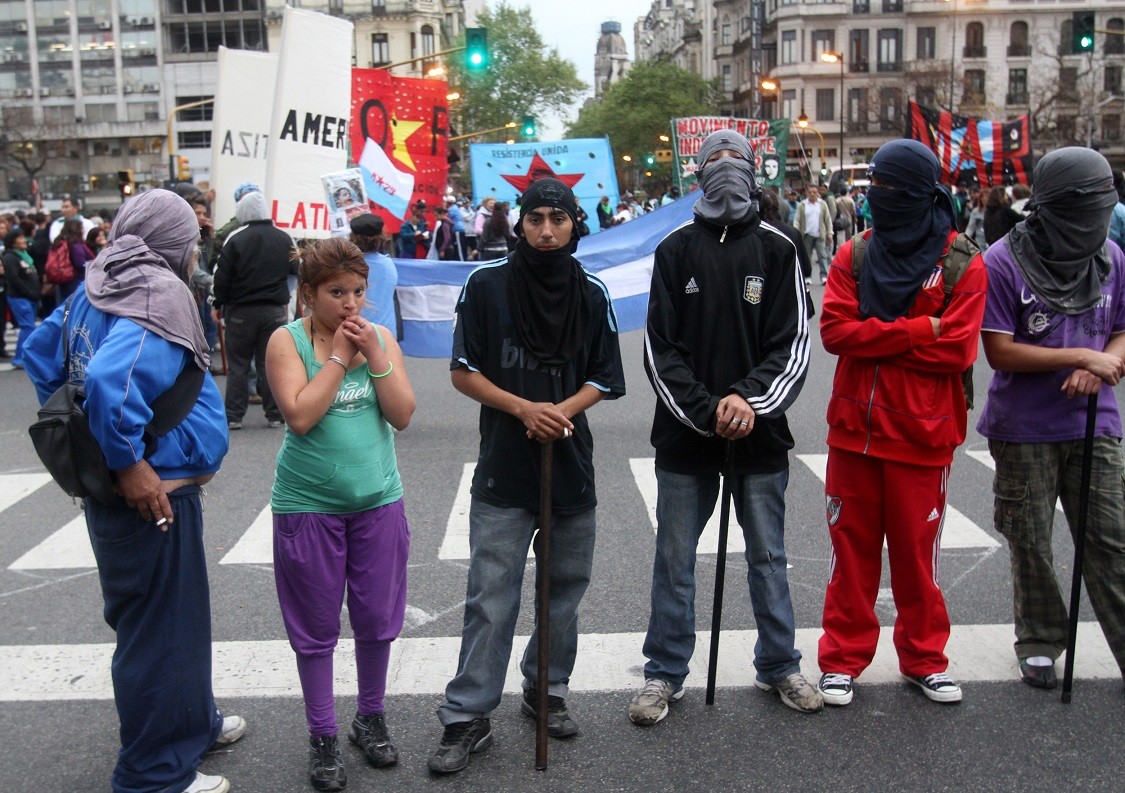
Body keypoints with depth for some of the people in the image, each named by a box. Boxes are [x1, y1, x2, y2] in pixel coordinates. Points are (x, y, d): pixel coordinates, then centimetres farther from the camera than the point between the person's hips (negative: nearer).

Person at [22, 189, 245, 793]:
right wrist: (129, 463, -24)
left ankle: (194, 723, 41)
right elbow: (109, 379, -35)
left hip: (112, 491, 10)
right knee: (159, 629, 3)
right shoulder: (158, 295, -20)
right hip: (153, 494, -10)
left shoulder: (97, 289, 8)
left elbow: (40, 351, 19)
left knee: (178, 616, 24)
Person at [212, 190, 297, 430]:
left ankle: (233, 416, 8)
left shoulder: (236, 238, -9)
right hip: (275, 310, 2)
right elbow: (296, 269, 15)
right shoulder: (283, 239, 1)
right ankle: (274, 415, 10)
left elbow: (222, 276, -8)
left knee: (238, 365, 6)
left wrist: (218, 303, 4)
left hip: (240, 310, -2)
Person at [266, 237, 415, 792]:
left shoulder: (381, 337, 2)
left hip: (378, 501, 3)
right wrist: (338, 356, -16)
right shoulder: (287, 341, -7)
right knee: (317, 627, 8)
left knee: (377, 619, 12)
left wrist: (375, 357, -14)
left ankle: (370, 719, 32)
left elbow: (402, 415, -4)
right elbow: (300, 416, -20)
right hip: (308, 504, -3)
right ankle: (322, 737, 23)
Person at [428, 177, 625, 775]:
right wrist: (524, 408, -14)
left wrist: (561, 410, -13)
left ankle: (548, 690, 33)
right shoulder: (486, 285, -2)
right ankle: (467, 717, 7)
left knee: (565, 589, 14)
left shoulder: (592, 294, 5)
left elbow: (602, 380, 7)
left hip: (571, 463, 3)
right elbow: (463, 372, -1)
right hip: (503, 471, -3)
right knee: (490, 598, -4)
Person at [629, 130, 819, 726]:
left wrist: (750, 399, -17)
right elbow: (660, 349, -2)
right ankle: (664, 674, 21)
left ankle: (779, 666, 28)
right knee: (674, 560, 7)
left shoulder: (777, 250, 4)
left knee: (768, 557, 12)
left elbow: (793, 342, -2)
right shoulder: (675, 250, 3)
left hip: (760, 434, 0)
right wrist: (706, 411, -13)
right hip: (684, 433, 0)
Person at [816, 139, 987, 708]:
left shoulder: (962, 265, -4)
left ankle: (924, 658, 28)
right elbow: (834, 330, -8)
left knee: (916, 550, 9)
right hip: (854, 429, 2)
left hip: (922, 434, -2)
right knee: (852, 548, 9)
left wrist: (876, 339, -11)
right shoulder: (855, 255, 5)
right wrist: (918, 331, -14)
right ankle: (843, 658, 22)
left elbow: (957, 348, -14)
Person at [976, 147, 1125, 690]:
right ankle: (1039, 642, 29)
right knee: (1031, 544, 12)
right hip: (1024, 430, -2)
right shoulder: (1002, 263, -12)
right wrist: (1081, 356, -18)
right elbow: (1000, 351, -14)